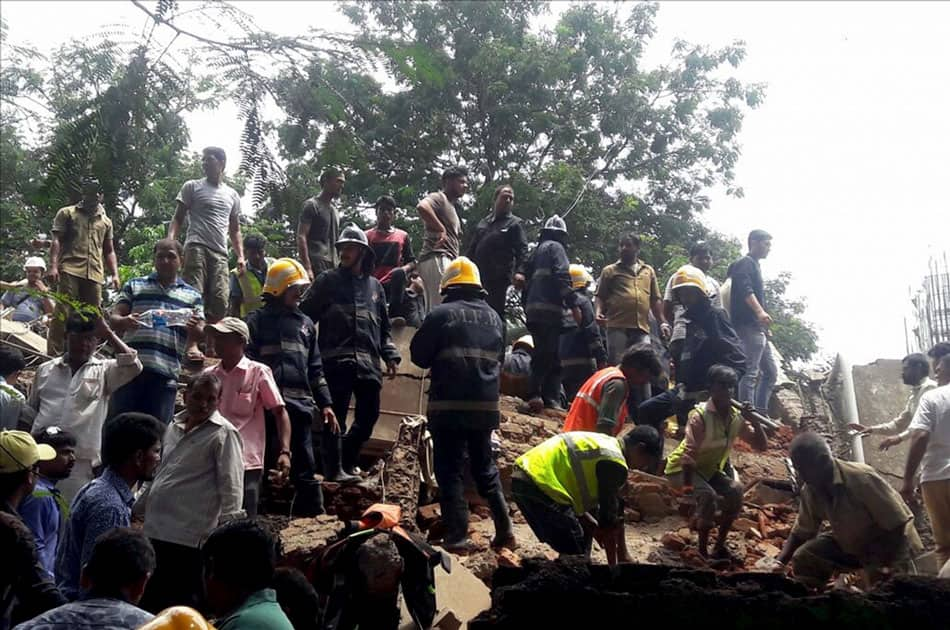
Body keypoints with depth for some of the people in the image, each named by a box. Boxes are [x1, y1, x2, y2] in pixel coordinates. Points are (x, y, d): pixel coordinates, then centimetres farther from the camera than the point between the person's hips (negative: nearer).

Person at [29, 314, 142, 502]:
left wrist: (107, 333, -6)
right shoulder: (45, 370, 16)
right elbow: (30, 412, 22)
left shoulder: (105, 371, 9)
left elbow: (133, 367, -10)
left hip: (81, 463, -2)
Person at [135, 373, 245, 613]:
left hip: (191, 536, -7)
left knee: (182, 602, -2)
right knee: (150, 599, 16)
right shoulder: (174, 426, 14)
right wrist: (137, 507, 28)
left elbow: (231, 485, -14)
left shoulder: (223, 433, -8)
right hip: (156, 529, 7)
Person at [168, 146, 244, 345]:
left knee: (220, 302, -4)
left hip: (220, 253, 4)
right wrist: (170, 242, -10)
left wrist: (240, 256, 11)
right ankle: (192, 345, -16)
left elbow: (235, 230, 24)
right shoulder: (192, 187, 11)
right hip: (196, 247, -4)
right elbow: (178, 219, 8)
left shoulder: (232, 195, 22)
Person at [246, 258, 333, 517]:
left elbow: (315, 368, 21)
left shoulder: (305, 323, 19)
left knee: (305, 469, 6)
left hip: (300, 405, 4)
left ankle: (314, 516, 10)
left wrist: (325, 403, 15)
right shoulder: (257, 320, 4)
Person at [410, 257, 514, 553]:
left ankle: (457, 536, -2)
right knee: (485, 467, 18)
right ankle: (505, 530, 16)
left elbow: (418, 354, -3)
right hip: (485, 404, 5)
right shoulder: (494, 317, 10)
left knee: (450, 470, 2)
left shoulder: (442, 314, -8)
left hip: (448, 405, -5)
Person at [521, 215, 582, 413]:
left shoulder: (536, 251, 24)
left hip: (532, 309, 8)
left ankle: (547, 397, 5)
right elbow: (562, 278, -14)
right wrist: (573, 304, -15)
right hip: (549, 309, -8)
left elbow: (527, 280, 24)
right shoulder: (555, 248, 0)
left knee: (542, 354, 10)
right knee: (549, 354, -11)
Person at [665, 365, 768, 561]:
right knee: (708, 495, -29)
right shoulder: (700, 416, -27)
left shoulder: (737, 417, -8)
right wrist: (687, 485, -39)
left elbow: (762, 445, -6)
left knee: (735, 491, -13)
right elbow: (689, 454, -31)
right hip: (681, 468, -6)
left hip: (710, 469, 7)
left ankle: (720, 546, 2)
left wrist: (753, 420, -21)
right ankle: (702, 550, -13)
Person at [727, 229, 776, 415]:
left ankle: (761, 413, 9)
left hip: (758, 328, 10)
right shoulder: (745, 263, -3)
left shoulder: (755, 266, 27)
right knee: (750, 372, -15)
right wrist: (760, 312, -34)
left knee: (770, 372, 9)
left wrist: (765, 328, 28)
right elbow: (745, 290, -20)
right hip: (749, 325, -10)